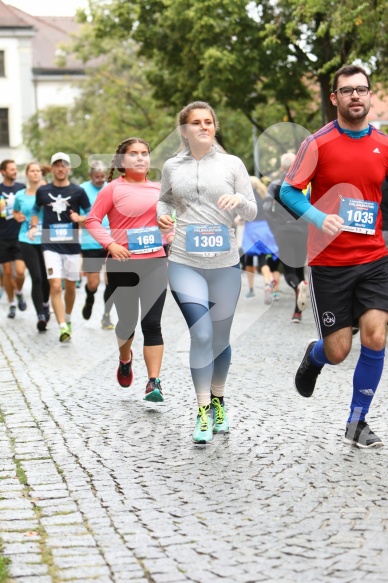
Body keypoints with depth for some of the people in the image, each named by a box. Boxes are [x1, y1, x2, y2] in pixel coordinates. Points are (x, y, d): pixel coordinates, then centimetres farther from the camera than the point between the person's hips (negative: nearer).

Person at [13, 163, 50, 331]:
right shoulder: (20, 195, 5)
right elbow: (15, 212, 22)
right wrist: (18, 217, 0)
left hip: (47, 240, 0)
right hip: (27, 241, 0)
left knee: (45, 278, 10)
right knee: (36, 278, -9)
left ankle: (45, 305, 39)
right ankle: (41, 316, -9)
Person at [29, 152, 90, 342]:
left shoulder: (78, 191, 0)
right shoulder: (43, 191, 4)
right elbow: (36, 210, 21)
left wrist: (80, 219, -15)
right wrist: (33, 227, 4)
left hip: (72, 246, 1)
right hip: (51, 245, -1)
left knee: (70, 286, 13)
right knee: (55, 286, -14)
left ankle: (67, 319, 37)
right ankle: (63, 328, -15)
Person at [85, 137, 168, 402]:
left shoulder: (159, 189, 10)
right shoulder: (113, 189, -2)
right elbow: (92, 220, -4)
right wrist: (110, 244, -17)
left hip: (155, 262, 2)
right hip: (123, 264, -2)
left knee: (152, 324, -5)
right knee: (127, 321, 7)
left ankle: (154, 383, -5)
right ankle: (125, 360, 39)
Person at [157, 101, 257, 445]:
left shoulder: (232, 164, 3)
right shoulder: (172, 167, 6)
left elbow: (252, 213, 5)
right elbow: (165, 198, 23)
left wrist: (239, 200, -17)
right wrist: (162, 215, 1)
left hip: (225, 264, 1)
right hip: (184, 264, -1)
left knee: (220, 338, 11)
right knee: (201, 335, -14)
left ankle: (218, 403, 32)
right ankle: (203, 412, -2)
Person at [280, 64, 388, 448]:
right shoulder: (318, 143, -6)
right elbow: (288, 191, -6)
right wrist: (319, 217, -21)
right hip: (328, 262, -2)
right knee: (337, 352, 0)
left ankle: (357, 423, 8)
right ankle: (313, 357, 39)